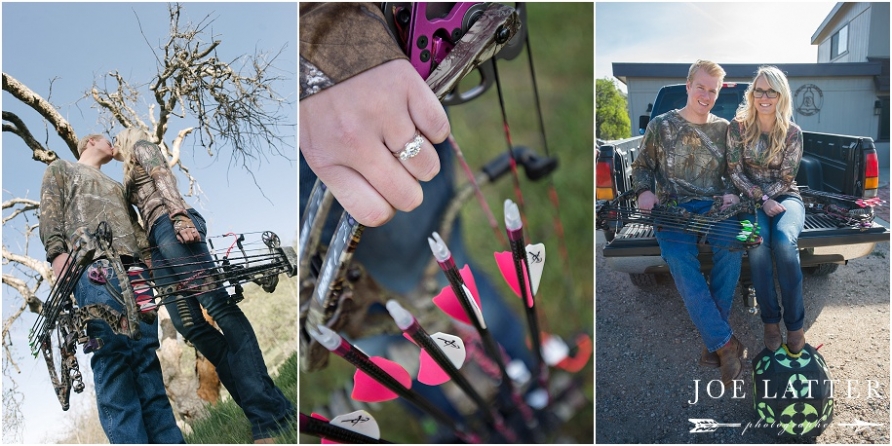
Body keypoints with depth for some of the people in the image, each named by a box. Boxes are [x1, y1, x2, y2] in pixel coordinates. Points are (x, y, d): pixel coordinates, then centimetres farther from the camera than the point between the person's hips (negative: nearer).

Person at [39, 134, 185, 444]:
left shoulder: (115, 186, 40)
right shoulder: (61, 169, 25)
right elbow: (50, 213, 7)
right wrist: (57, 251, -12)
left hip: (136, 268, 5)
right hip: (93, 265, -5)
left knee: (146, 353, -8)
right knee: (113, 354, -19)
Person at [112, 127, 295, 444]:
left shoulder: (141, 146, 16)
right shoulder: (131, 177, 39)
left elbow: (164, 178, -2)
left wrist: (179, 215, -20)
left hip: (171, 224, -9)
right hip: (159, 241, 9)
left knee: (217, 305, -21)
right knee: (187, 322, -9)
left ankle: (268, 415, -32)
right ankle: (266, 407, -17)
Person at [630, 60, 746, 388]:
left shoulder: (723, 128, 13)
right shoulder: (660, 125, 7)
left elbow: (730, 172, 20)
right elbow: (642, 167, 13)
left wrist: (731, 194, 0)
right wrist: (645, 191, -7)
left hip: (714, 206, 2)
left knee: (731, 246, -33)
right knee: (681, 262, -33)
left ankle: (715, 341, -20)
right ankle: (726, 343, -27)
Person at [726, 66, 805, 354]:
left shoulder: (792, 133, -4)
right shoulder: (738, 127, -4)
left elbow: (786, 179, -3)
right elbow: (735, 173, -4)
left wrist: (755, 194, -14)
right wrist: (762, 199, -16)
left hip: (785, 197, 0)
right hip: (752, 199, 0)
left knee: (784, 241, -34)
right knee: (758, 244, -33)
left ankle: (794, 323, -20)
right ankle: (770, 319, -16)